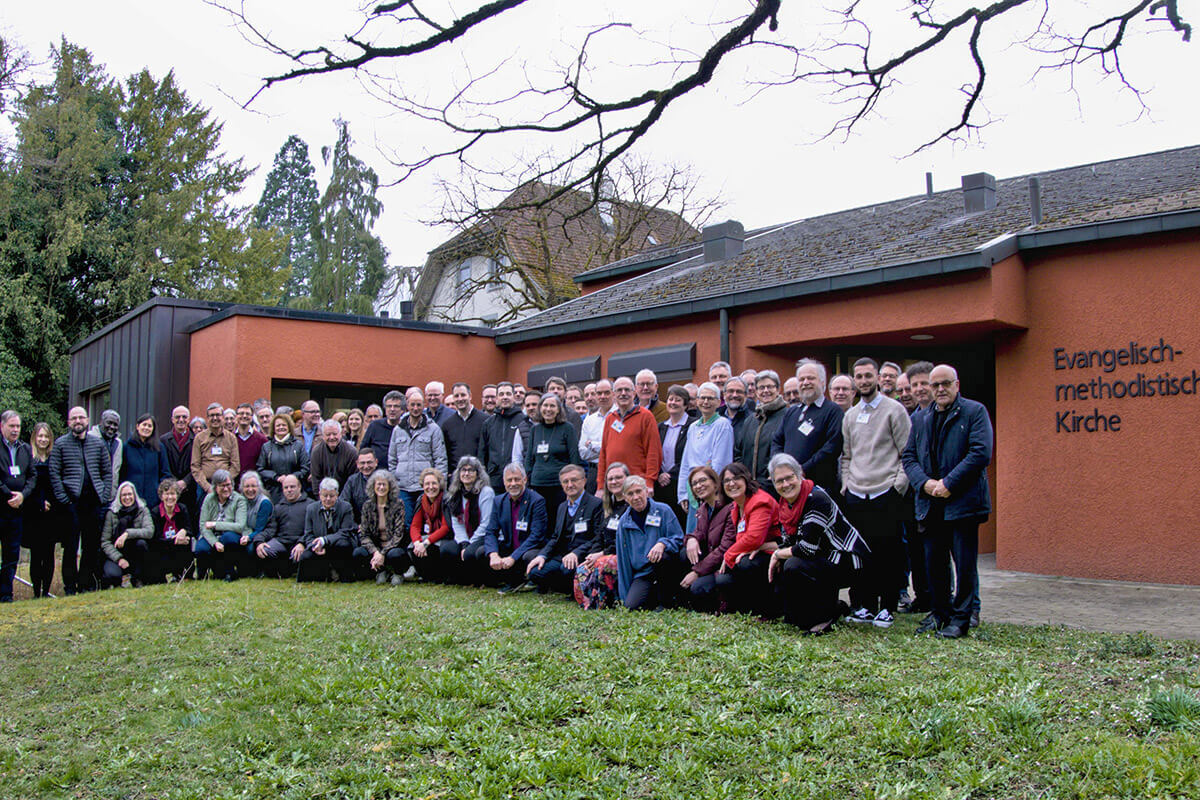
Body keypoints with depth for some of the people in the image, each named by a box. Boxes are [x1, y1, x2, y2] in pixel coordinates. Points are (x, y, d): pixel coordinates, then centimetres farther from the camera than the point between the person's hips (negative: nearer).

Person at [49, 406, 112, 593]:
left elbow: (108, 472, 13)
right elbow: (54, 474, -1)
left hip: (94, 502, 3)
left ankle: (86, 585, 15)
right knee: (70, 547, 0)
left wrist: (104, 497, 3)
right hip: (72, 502, -3)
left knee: (92, 546, 6)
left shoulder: (98, 443, 12)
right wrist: (64, 499, -9)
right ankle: (70, 587, 7)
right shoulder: (60, 444, 4)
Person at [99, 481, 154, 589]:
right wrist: (118, 558, -20)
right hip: (116, 554, -1)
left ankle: (137, 578, -12)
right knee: (113, 575, -32)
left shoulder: (143, 510, -1)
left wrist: (128, 533, -32)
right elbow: (104, 541, -7)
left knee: (141, 543, -32)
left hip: (135, 556, 1)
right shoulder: (111, 513, -3)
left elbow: (150, 531, -19)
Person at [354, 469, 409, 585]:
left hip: (393, 547, -3)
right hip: (375, 546, 3)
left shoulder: (398, 504, -4)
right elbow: (363, 534, 0)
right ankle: (381, 571, 0)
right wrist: (375, 552, -19)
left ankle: (398, 573, -1)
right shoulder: (367, 505, 5)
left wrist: (382, 553, -22)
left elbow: (398, 534, -11)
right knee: (357, 553, -26)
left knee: (394, 554, -37)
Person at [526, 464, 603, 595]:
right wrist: (542, 555, -1)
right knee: (535, 573, -16)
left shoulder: (596, 504, -4)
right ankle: (572, 588, -1)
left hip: (582, 558, -6)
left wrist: (576, 553, -24)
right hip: (561, 557, 6)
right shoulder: (562, 507, 21)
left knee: (567, 569, -36)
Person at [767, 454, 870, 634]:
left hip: (848, 562, -9)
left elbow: (808, 548, -26)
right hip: (823, 561, 9)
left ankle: (825, 616, -9)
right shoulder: (785, 504, 4)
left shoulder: (816, 498, -23)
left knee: (793, 566, -28)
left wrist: (778, 554, -11)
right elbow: (788, 543, 13)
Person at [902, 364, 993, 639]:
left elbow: (981, 453, -11)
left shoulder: (975, 412, -1)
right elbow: (908, 456, 12)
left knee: (964, 563, -1)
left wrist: (948, 483, -15)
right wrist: (925, 483, -7)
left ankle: (960, 618, 8)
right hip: (930, 503, 5)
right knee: (934, 562, 10)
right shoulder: (919, 418, 15)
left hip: (963, 501, -5)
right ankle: (940, 612, 23)